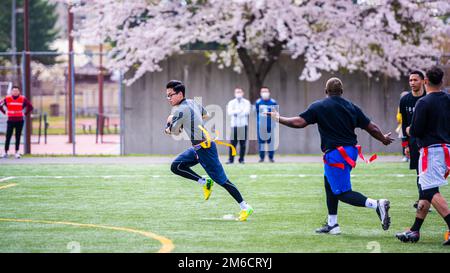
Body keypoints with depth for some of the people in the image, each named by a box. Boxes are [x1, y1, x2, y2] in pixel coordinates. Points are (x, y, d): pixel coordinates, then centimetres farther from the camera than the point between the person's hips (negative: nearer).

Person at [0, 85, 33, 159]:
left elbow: (30, 107, 7)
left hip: (19, 121, 0)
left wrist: (25, 114, 2)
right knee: (8, 136, -2)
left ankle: (17, 152, 8)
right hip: (10, 120, 0)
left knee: (18, 137, 3)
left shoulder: (23, 99, 0)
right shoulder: (7, 99, 0)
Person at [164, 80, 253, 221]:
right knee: (176, 166, 6)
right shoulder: (192, 102, 10)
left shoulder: (180, 110, -17)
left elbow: (173, 131, -11)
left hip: (205, 149, -10)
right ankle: (205, 183, 8)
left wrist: (170, 121, 8)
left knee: (221, 180, -4)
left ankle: (245, 207, 2)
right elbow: (206, 115, 27)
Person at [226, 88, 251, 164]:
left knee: (243, 143, -1)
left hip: (243, 124, 0)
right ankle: (231, 159, -2)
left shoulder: (246, 102, 9)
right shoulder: (231, 102, 11)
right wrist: (240, 110, -14)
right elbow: (229, 112, -5)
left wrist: (235, 112, -13)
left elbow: (247, 112, -8)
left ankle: (241, 159, 6)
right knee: (233, 143, -5)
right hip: (234, 124, 0)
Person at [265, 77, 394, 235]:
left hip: (335, 154, -7)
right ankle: (332, 224, 26)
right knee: (329, 182, 23)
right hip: (351, 150, 7)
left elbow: (299, 122, -11)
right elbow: (372, 128, 9)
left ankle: (376, 204, -24)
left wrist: (279, 119, 2)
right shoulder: (351, 107, 8)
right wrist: (383, 139, 28)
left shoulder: (318, 107, -5)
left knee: (342, 193, -4)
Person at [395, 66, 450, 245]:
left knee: (431, 191, -10)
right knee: (425, 189, 14)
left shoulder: (424, 103, -12)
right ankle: (415, 231, 18)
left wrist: (408, 130, 8)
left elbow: (415, 131, -13)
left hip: (431, 150, -8)